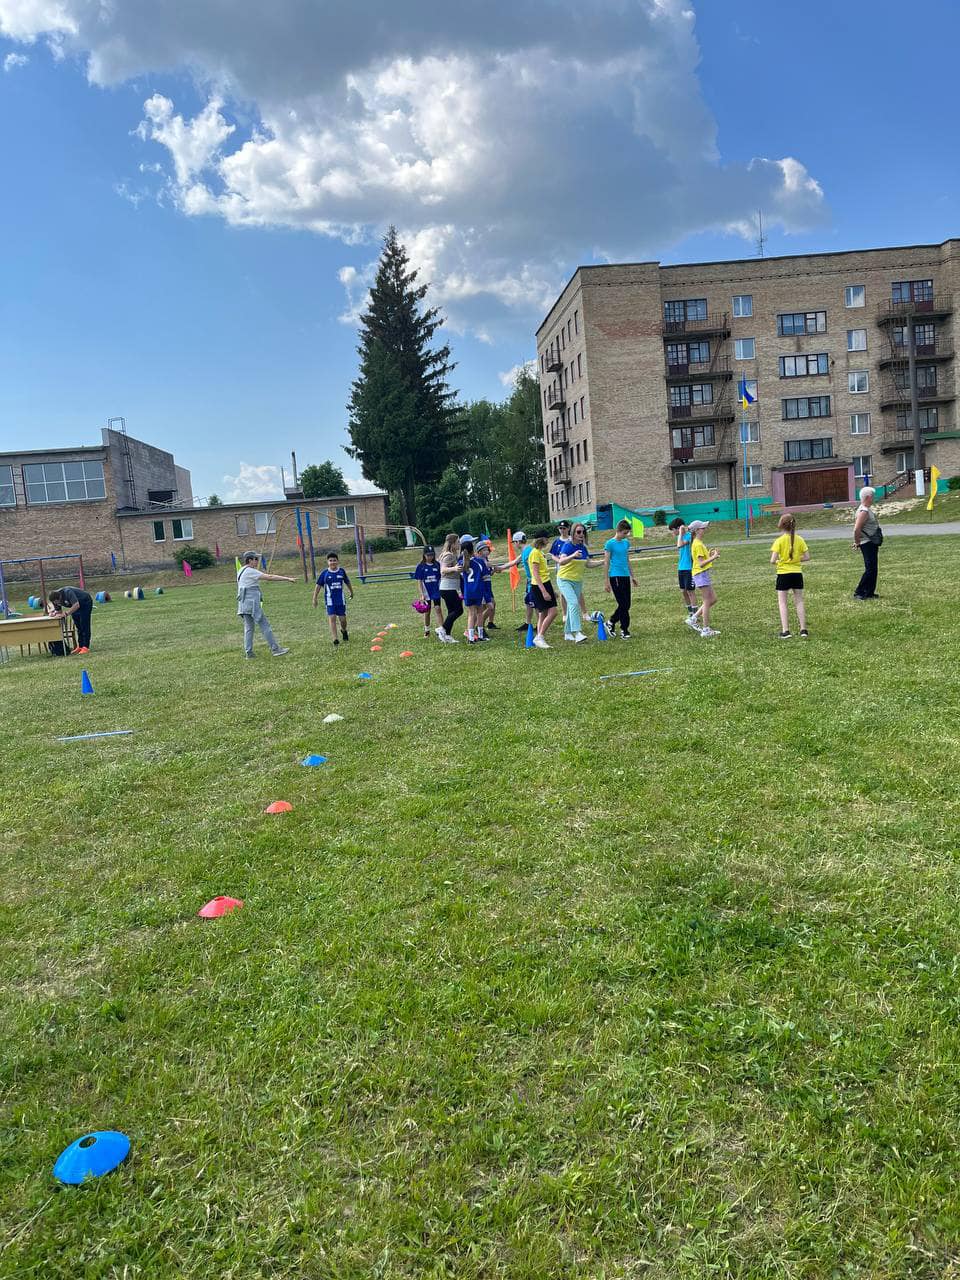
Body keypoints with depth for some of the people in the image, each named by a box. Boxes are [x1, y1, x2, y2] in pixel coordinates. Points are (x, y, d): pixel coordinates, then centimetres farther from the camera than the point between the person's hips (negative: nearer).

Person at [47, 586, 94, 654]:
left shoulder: (67, 593, -36)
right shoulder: (55, 598, -12)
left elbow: (76, 605, -45)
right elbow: (58, 610, 2)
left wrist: (66, 613, -44)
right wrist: (54, 614, -20)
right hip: (75, 606, 8)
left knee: (84, 626, -13)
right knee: (78, 626, 7)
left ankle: (86, 647, -15)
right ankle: (80, 646, 12)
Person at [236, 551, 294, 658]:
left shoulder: (241, 572, 16)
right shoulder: (250, 571, -12)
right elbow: (269, 577, -15)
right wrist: (287, 579, -13)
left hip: (244, 604, 9)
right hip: (252, 603, -9)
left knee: (248, 628, 10)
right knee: (265, 626, -5)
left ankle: (248, 652, 9)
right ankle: (275, 649, -4)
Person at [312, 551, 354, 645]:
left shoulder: (341, 571, 0)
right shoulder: (325, 573, -5)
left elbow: (347, 582, 16)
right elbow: (318, 585, 0)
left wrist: (351, 592, 28)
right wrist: (315, 599, -1)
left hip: (341, 599, 2)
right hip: (330, 600, -2)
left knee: (342, 619, 6)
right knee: (332, 618, -9)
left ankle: (343, 630, 39)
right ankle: (335, 639, -9)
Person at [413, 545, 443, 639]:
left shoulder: (437, 565, 2)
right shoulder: (421, 566, -2)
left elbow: (441, 578, 7)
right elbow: (419, 581, -2)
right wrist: (422, 594, -8)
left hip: (436, 591, 0)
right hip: (426, 592, 0)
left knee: (438, 609, -9)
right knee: (427, 612, 9)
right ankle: (426, 630, 23)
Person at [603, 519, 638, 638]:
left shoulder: (626, 543, 13)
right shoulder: (610, 544, -7)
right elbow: (606, 563, -7)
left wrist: (632, 576, 20)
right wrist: (607, 582, -9)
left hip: (625, 576, 7)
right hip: (615, 576, -7)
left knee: (626, 605, 6)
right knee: (623, 605, -6)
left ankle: (612, 622, 24)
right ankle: (624, 630, 3)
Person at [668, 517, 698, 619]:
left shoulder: (689, 535, -13)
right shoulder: (681, 537, 13)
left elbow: (680, 545, -31)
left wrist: (681, 533, -20)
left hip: (689, 569, -8)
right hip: (681, 569, 8)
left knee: (690, 591, -3)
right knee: (683, 591, 11)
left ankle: (695, 614, 4)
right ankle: (690, 612, 21)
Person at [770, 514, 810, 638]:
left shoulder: (779, 541, -12)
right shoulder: (799, 539, 0)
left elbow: (773, 560, -17)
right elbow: (807, 557, 1)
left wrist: (777, 561, 5)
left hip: (783, 574, -4)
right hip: (797, 573, 4)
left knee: (783, 602, 4)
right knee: (799, 601, 12)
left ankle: (785, 631, -2)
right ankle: (803, 629, 13)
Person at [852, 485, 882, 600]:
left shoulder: (868, 509, 15)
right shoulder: (863, 511, -19)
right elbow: (856, 529, -26)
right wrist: (857, 543, -15)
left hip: (872, 543, 10)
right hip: (867, 543, -10)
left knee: (872, 569, 12)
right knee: (870, 569, -10)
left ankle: (870, 593, 17)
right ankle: (859, 593, -7)